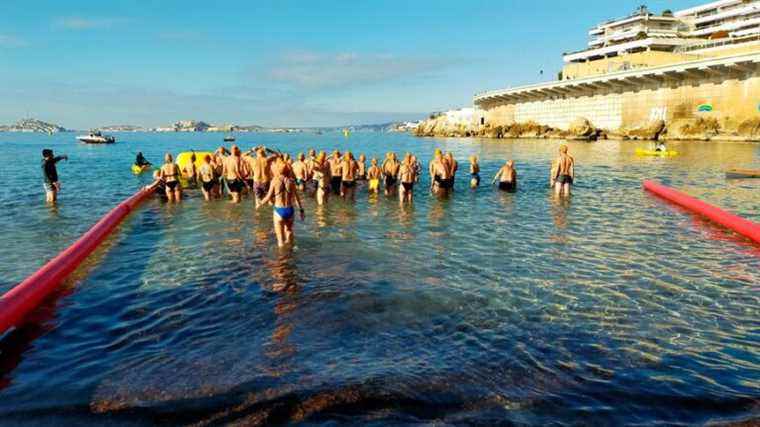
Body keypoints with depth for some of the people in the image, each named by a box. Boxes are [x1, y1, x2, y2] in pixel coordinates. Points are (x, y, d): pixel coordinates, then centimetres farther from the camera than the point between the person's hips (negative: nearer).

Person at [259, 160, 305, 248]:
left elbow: (269, 197, -5)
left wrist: (260, 204, 12)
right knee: (289, 230, 27)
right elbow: (296, 197, -2)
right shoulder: (291, 181, -2)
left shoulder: (275, 181, -8)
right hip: (290, 210, 3)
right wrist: (301, 210, 6)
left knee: (280, 237, 7)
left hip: (279, 210, -2)